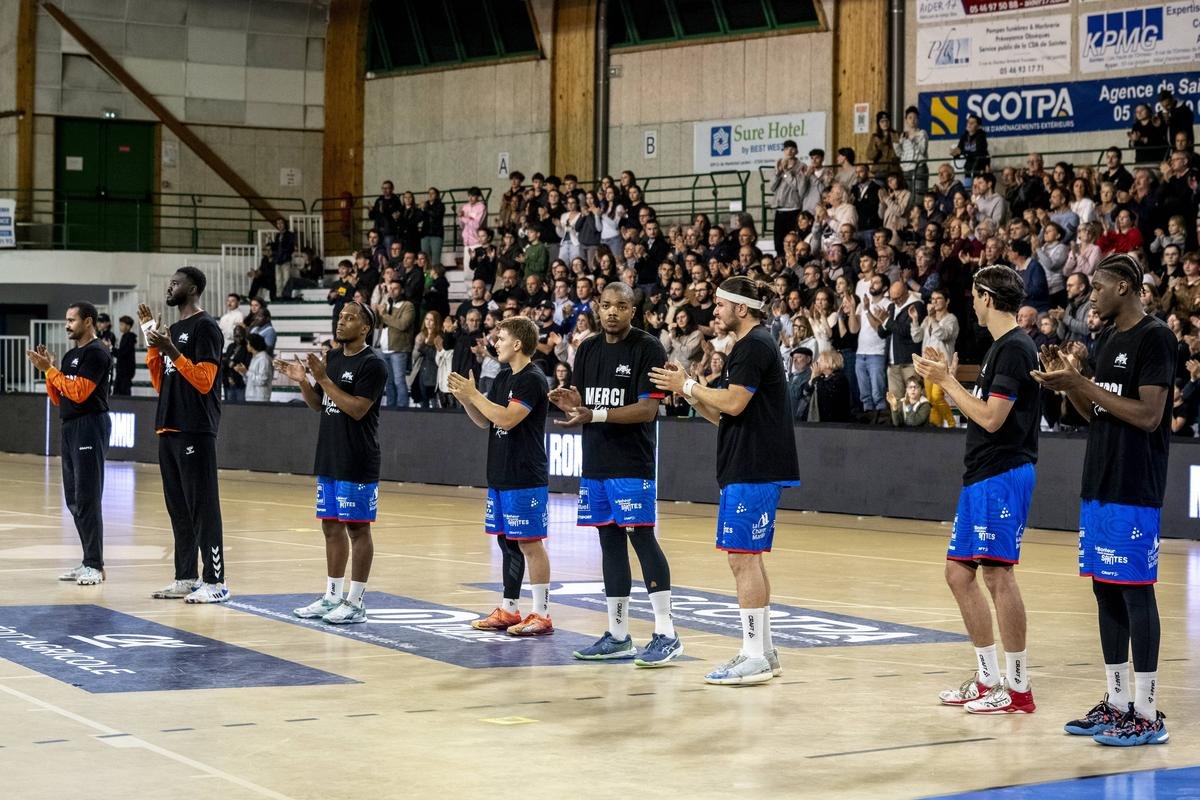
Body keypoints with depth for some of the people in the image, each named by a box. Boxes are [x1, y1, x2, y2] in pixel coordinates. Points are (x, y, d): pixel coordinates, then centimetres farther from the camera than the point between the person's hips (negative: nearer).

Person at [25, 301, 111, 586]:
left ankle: (95, 565, -8)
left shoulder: (97, 353, -10)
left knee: (87, 499, -10)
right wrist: (47, 369, 4)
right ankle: (89, 560, 15)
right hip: (70, 427, 10)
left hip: (90, 426, -10)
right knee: (73, 499, 10)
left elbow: (79, 392, -18)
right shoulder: (70, 355, 17)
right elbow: (58, 398, 17)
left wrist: (50, 369, -13)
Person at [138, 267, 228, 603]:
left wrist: (172, 350, -21)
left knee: (203, 507, -7)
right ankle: (185, 577, 17)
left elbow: (204, 381, -16)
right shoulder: (172, 329, 18)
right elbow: (160, 383, 18)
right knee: (178, 509, 11)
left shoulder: (205, 327, -8)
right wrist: (152, 341, 11)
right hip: (169, 430, 9)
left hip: (196, 433, -9)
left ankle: (215, 581, -5)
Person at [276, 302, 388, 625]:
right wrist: (302, 380, 0)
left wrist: (323, 378, -21)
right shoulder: (333, 357, 12)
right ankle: (331, 597, 20)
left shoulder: (372, 364, -12)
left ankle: (356, 603, 3)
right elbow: (318, 404, 17)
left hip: (357, 465, -8)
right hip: (328, 461, 8)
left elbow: (357, 409, -20)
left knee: (357, 528, -2)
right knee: (332, 527, 12)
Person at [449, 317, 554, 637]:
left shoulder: (532, 380, -13)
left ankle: (541, 614, -1)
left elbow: (507, 418, -23)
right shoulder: (503, 378, 14)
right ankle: (508, 610, 21)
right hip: (501, 476, 9)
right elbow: (485, 421, 18)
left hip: (526, 478, -9)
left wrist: (474, 394, -16)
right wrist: (464, 399, 1)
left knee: (530, 543, -6)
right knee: (507, 542, 13)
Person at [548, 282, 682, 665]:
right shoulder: (588, 350, 12)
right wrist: (571, 402, -6)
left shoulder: (648, 348, -8)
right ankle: (618, 636, 15)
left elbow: (648, 408, -15)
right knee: (610, 542, 9)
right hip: (595, 462, 7)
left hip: (632, 464, -7)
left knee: (642, 538, -9)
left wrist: (596, 415, -24)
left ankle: (666, 635, -4)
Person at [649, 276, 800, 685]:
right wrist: (688, 392, 10)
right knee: (749, 558, 13)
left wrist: (688, 385, -8)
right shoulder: (751, 345, 21)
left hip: (754, 471, -11)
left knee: (743, 558, -10)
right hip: (749, 470, 11)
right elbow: (724, 415, 21)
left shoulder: (755, 345, -11)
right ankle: (762, 651, 19)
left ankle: (754, 657, -9)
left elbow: (732, 404, -19)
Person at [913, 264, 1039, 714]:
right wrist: (946, 378, 11)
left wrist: (947, 380, -11)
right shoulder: (1000, 347, 17)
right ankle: (988, 678, 18)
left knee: (997, 573, -9)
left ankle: (1017, 687, -4)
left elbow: (991, 418, -19)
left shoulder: (1014, 348, -13)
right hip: (982, 476, 10)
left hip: (1003, 475, -10)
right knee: (959, 572, 11)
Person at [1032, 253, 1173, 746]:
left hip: (1135, 490, -9)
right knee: (1105, 590, 10)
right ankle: (1117, 704, 18)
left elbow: (1148, 415, -19)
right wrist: (1069, 381, 3)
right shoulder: (1107, 340, 15)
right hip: (1099, 484, 9)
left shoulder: (1155, 337, -11)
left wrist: (1081, 384, -18)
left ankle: (1147, 713, -2)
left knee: (1135, 591, -7)